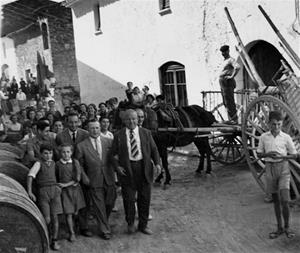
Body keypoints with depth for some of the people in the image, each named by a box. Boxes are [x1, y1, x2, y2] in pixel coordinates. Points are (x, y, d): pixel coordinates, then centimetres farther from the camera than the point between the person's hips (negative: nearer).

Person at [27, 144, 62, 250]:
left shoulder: (53, 163, 13)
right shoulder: (38, 163, -3)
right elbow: (30, 176, -14)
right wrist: (29, 192, -25)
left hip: (54, 190, 4)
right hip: (42, 192, -3)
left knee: (54, 217, -3)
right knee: (47, 219, -9)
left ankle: (54, 242, 7)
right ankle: (48, 233, 21)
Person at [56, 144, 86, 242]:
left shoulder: (75, 162, -1)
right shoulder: (58, 164, -2)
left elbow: (77, 179, -4)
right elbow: (56, 178, 8)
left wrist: (66, 184, -9)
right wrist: (60, 185, -4)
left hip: (75, 189, 1)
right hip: (65, 190, -1)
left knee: (77, 211, 2)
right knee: (68, 213, -1)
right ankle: (72, 233, 9)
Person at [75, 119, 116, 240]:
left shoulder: (108, 142, 5)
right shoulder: (81, 146, -1)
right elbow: (79, 164, 4)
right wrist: (84, 176, -4)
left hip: (109, 179, 2)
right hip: (94, 181, -2)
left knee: (110, 202, 10)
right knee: (99, 206, 3)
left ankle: (103, 222, 38)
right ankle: (105, 230, 17)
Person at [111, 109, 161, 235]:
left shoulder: (146, 133, 6)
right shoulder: (118, 135, 2)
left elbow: (153, 149, 8)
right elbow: (113, 153, 5)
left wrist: (157, 163, -6)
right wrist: (117, 166, -10)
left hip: (144, 168, 2)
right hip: (126, 169, -1)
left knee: (145, 198, 9)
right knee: (129, 198, 3)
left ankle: (143, 225, 27)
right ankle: (130, 223, 27)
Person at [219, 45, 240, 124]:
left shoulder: (231, 60, -10)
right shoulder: (225, 61, 20)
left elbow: (237, 67, -30)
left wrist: (232, 76, -24)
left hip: (228, 83, -10)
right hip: (222, 83, 10)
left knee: (229, 102, -9)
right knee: (226, 102, 11)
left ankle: (234, 119, -5)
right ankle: (231, 119, 16)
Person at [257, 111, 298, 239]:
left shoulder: (286, 137, -3)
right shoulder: (263, 137, 2)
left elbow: (294, 155, 3)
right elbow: (259, 154, 8)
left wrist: (281, 156, -15)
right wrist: (268, 154, -13)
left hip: (283, 167, -2)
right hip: (270, 167, 2)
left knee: (284, 200, -10)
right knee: (275, 200, 11)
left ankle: (287, 227, 10)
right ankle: (279, 228, 22)